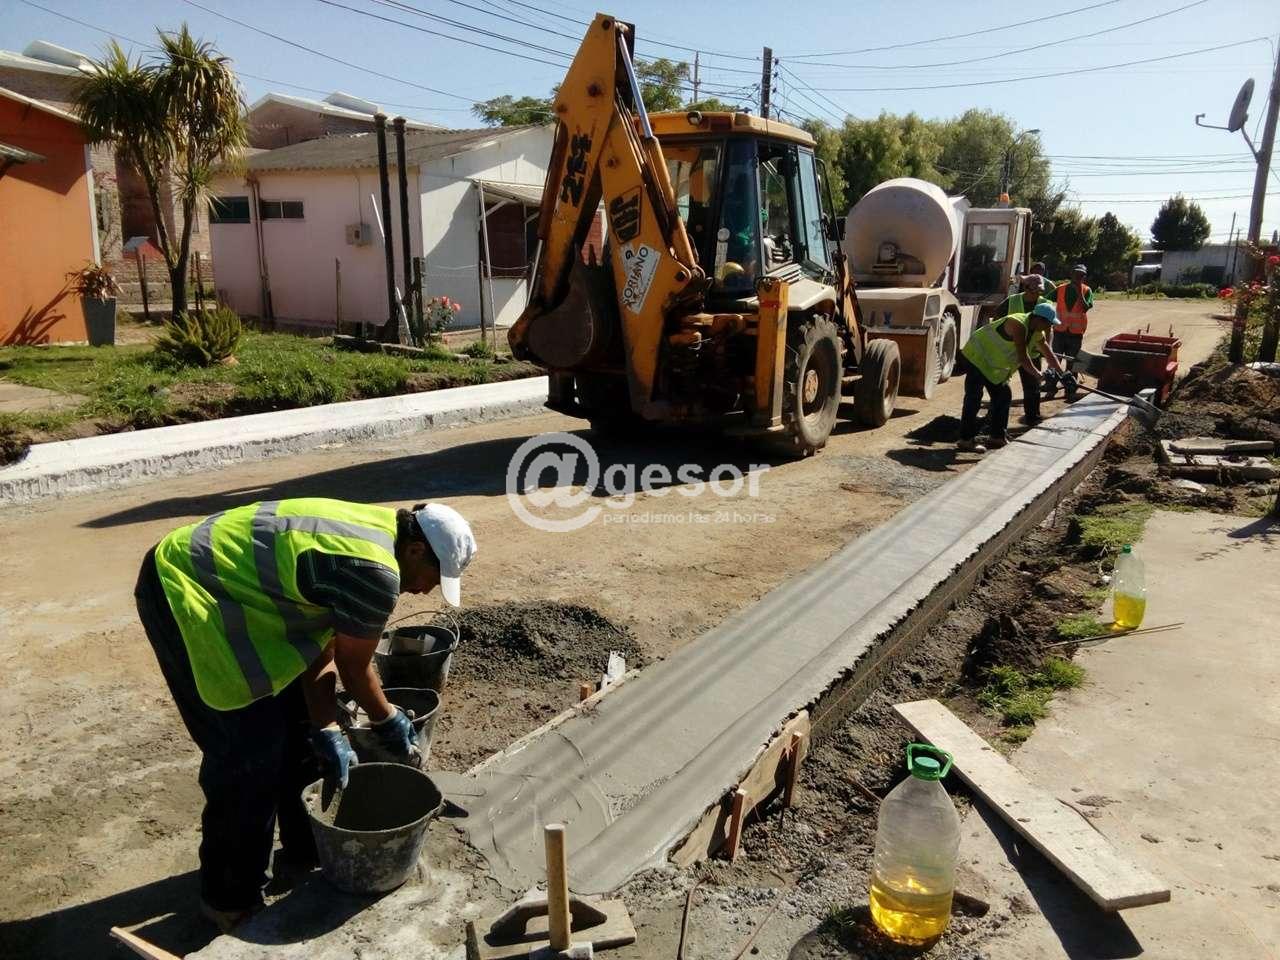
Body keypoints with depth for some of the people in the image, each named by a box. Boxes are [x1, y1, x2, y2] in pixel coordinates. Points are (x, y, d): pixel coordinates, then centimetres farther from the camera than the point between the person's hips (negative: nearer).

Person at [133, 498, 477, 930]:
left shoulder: (364, 536, 5)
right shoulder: (375, 571, -25)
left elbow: (320, 647, 6)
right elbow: (354, 669, -10)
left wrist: (326, 733, 1)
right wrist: (390, 722, 7)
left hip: (219, 582, 10)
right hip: (183, 590, -10)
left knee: (295, 722, 14)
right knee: (249, 750, -5)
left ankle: (304, 851, 31)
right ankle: (230, 898, 14)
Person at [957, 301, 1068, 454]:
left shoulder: (1037, 333, 3)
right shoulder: (1018, 324, -26)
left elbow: (1049, 355, 11)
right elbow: (1022, 357, -28)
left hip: (995, 364, 10)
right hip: (978, 356, -10)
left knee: (1004, 396, 10)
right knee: (974, 398, -11)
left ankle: (996, 436, 18)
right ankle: (966, 440, -10)